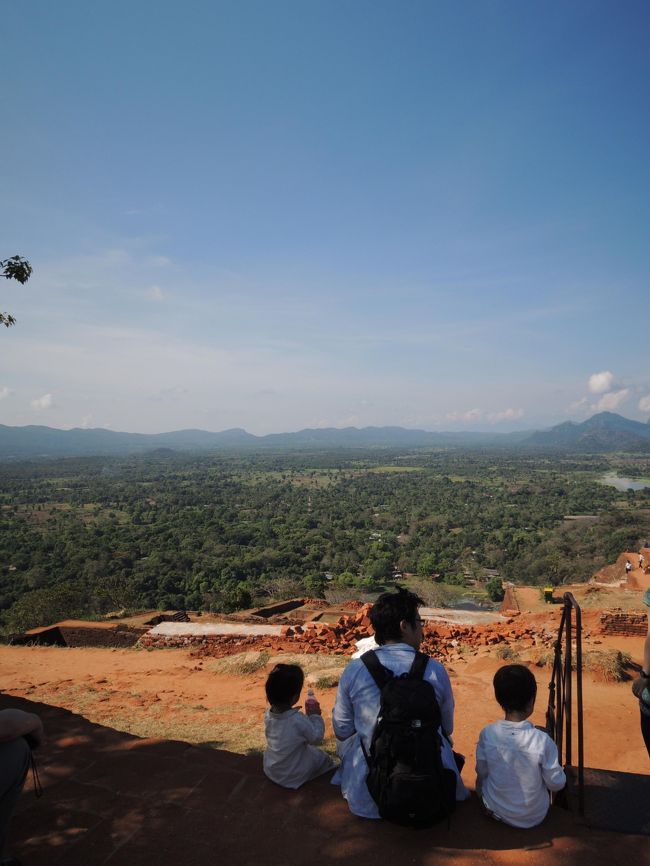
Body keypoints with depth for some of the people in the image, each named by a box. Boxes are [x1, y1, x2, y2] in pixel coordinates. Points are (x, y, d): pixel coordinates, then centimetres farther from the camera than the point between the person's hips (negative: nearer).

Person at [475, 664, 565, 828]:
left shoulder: (487, 734, -21)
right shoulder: (542, 740, -28)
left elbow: (482, 773, -5)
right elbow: (556, 784, -14)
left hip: (495, 810, 1)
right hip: (535, 817, -1)